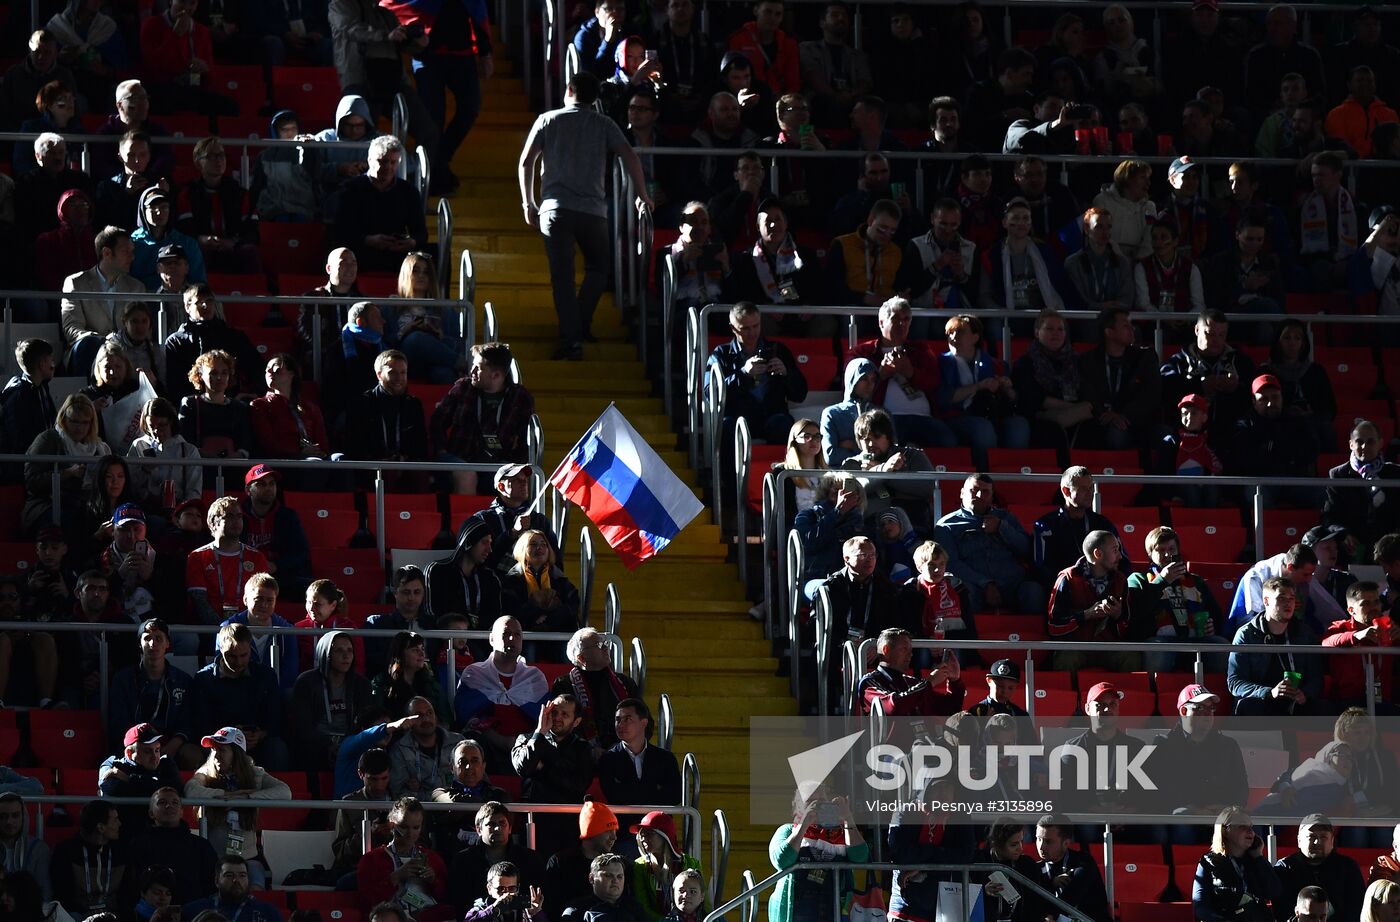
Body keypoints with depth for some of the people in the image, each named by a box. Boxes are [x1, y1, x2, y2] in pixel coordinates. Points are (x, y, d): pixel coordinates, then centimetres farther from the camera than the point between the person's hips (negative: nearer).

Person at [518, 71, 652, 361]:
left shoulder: (548, 121, 9)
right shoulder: (604, 125, 9)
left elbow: (526, 162, 4)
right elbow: (630, 157, 0)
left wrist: (528, 203, 12)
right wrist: (643, 196, 10)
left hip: (555, 209, 0)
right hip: (592, 209, 0)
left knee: (562, 275, -1)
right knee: (597, 268, 19)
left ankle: (570, 339, -9)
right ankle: (581, 325, 5)